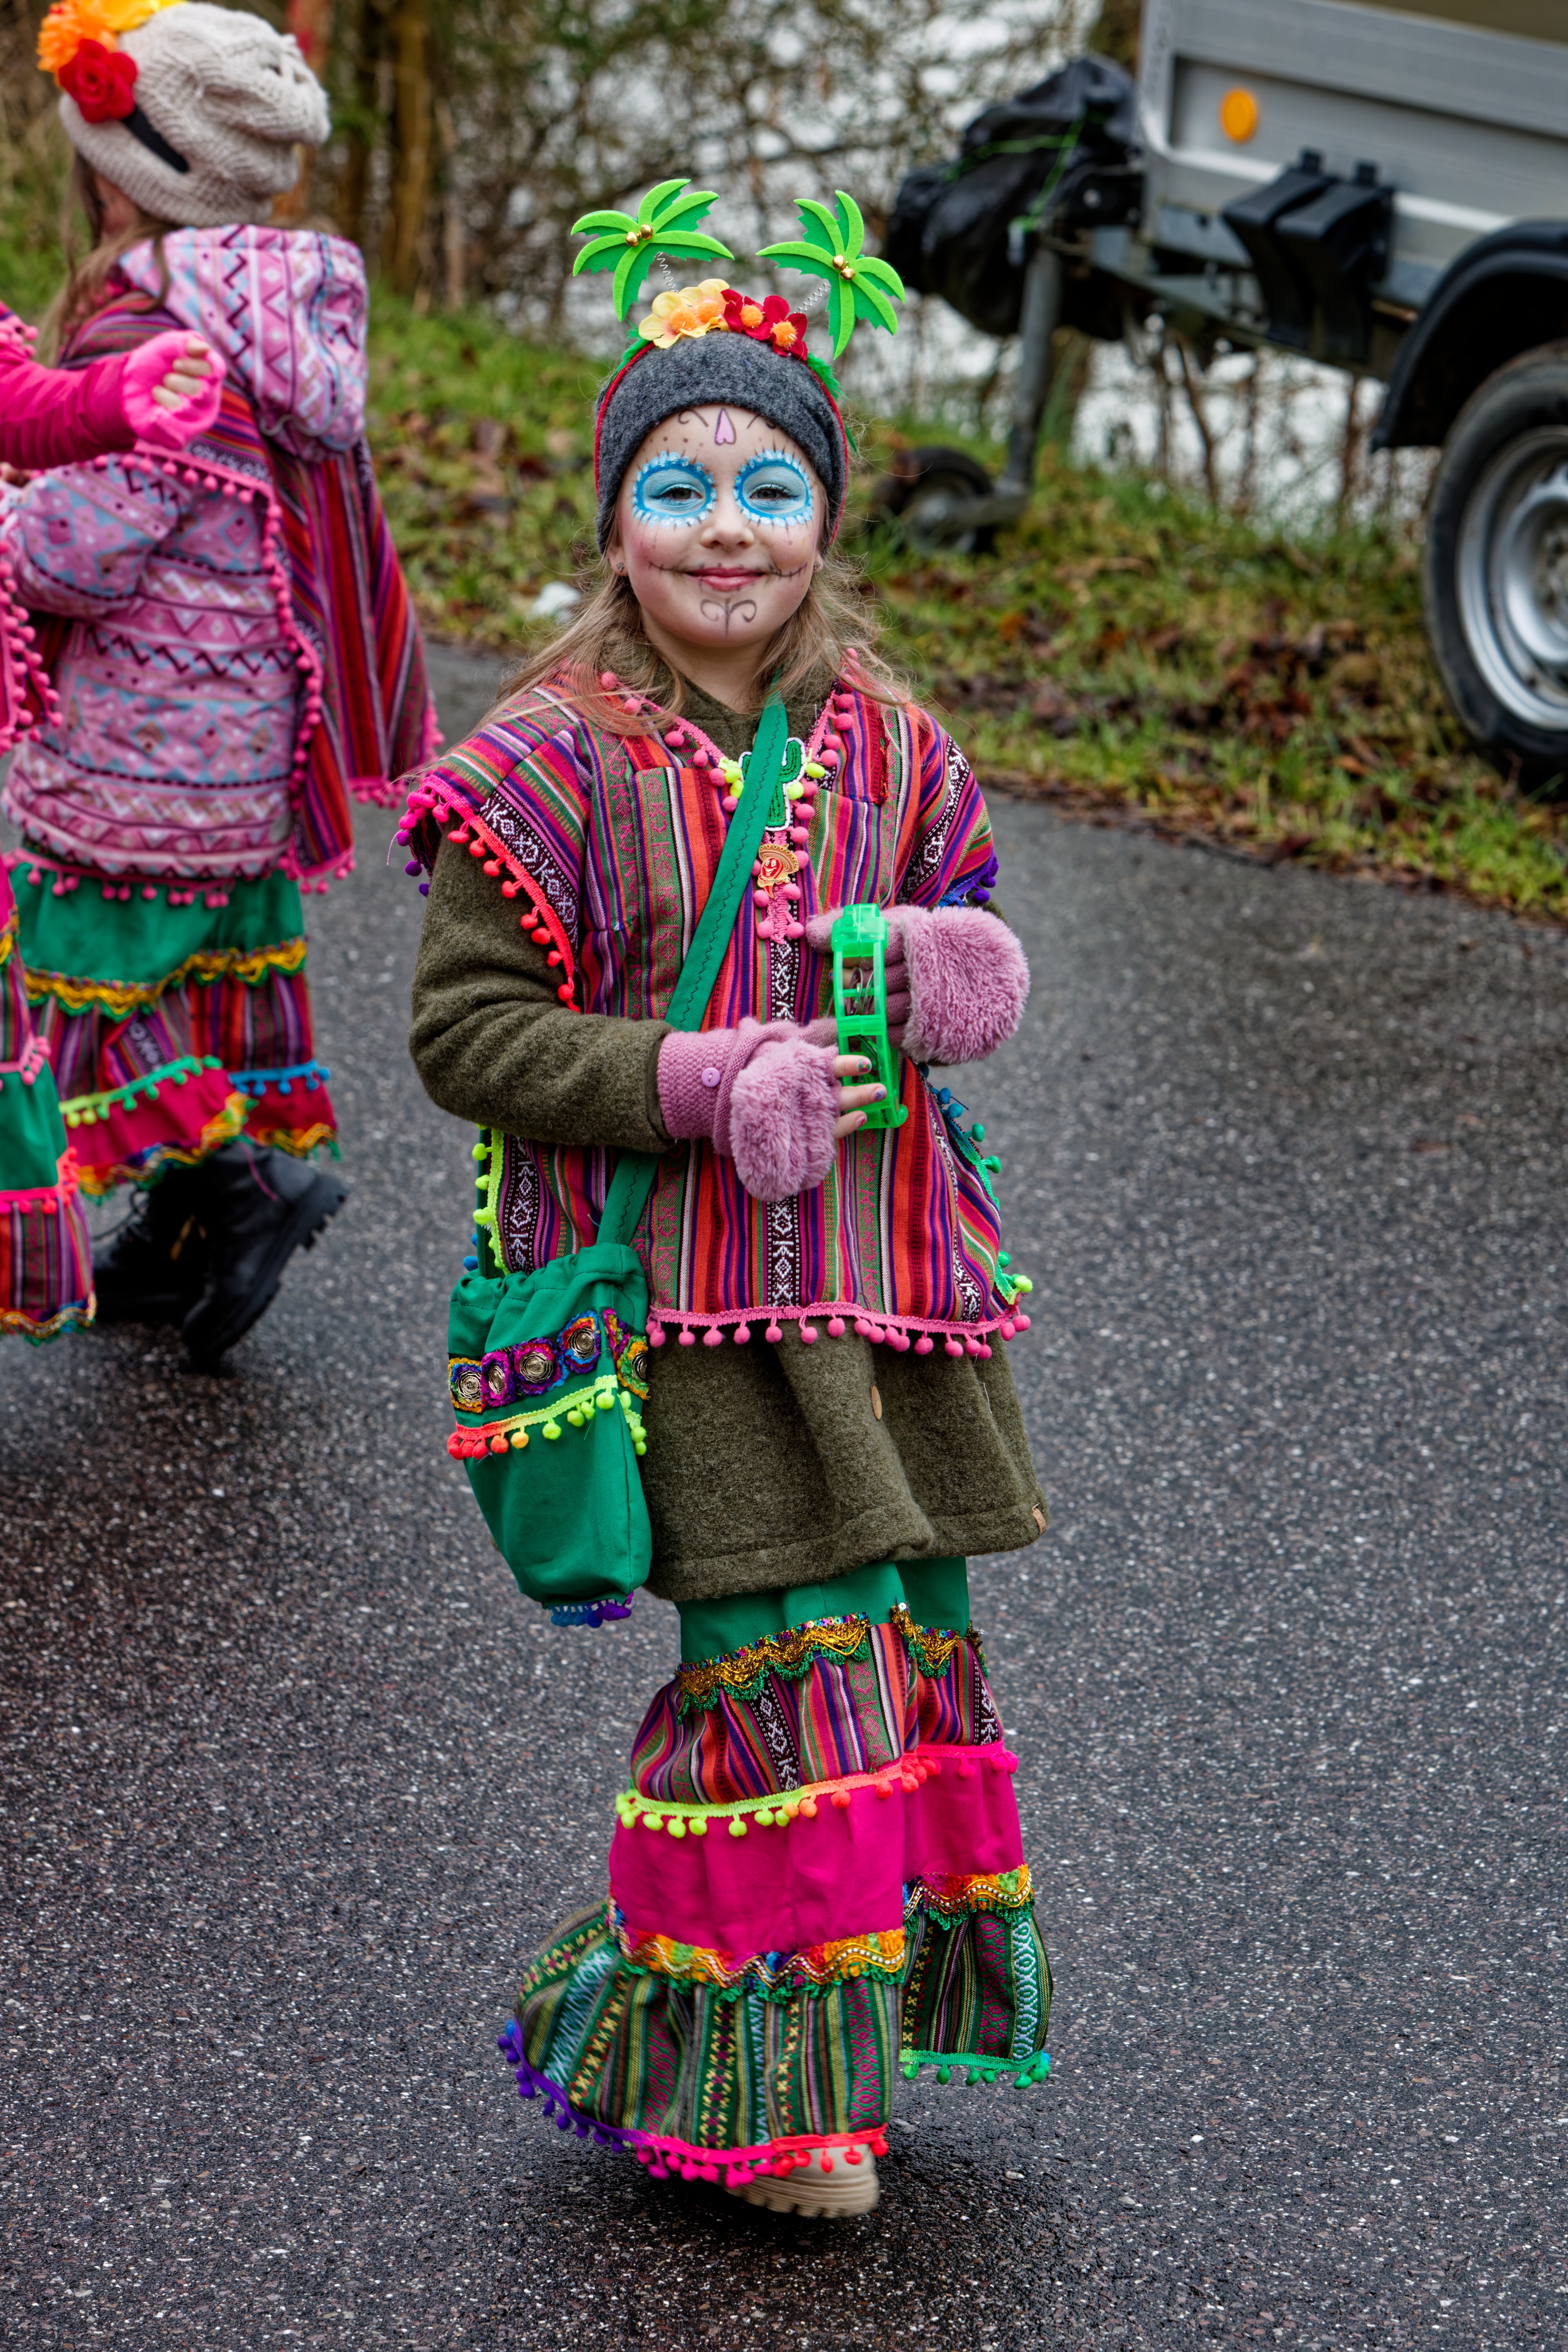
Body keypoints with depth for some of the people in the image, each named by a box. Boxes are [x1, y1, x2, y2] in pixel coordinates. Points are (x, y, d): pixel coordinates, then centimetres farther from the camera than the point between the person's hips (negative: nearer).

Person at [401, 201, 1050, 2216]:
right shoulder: (554, 762, -10)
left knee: (912, 1639, 9)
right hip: (683, 1288, -6)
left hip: (876, 1272, 6)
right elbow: (463, 1035, -10)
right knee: (793, 1665, -7)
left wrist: (958, 971, -4)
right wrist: (705, 1089, -19)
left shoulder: (882, 745, 7)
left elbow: (957, 934, 22)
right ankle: (758, 2084, 12)